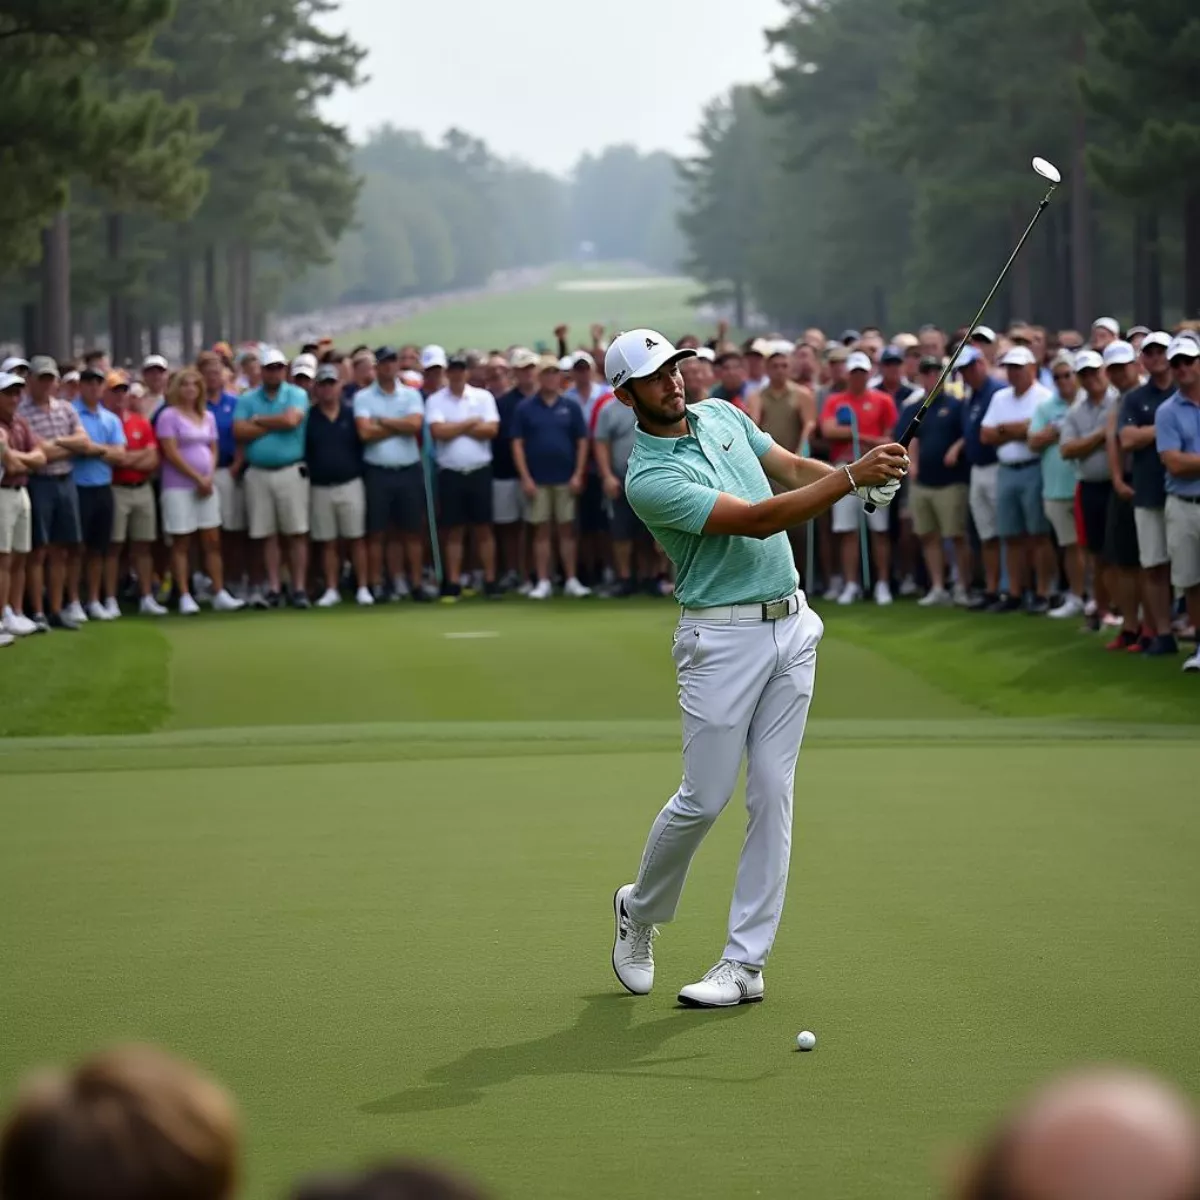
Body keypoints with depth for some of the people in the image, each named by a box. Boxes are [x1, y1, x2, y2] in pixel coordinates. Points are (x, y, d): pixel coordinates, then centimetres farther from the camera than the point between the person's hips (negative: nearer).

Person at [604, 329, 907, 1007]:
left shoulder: (721, 416, 9)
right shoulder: (650, 478, -16)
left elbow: (793, 469, 13)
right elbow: (758, 520, -22)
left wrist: (865, 477, -8)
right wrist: (852, 477, -27)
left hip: (791, 625, 6)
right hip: (723, 637, -6)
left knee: (773, 797, 1)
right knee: (704, 798, -3)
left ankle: (745, 964, 4)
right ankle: (639, 913, 25)